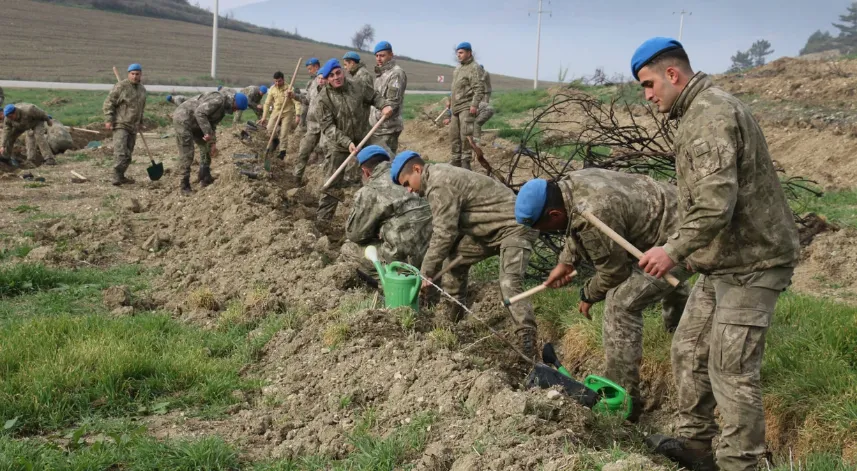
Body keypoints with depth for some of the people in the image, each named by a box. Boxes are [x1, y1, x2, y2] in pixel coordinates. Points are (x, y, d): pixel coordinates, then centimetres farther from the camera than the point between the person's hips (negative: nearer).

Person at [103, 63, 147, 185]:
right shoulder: (121, 86, -9)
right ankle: (117, 177, -19)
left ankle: (121, 176, 17)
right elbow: (109, 103, -9)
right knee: (120, 152, -17)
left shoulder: (142, 89, 13)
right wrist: (108, 120, -16)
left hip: (133, 126, 7)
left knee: (128, 153, 9)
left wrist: (140, 123, 28)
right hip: (120, 124, -7)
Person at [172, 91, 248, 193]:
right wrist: (207, 133, -32)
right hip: (183, 119, -10)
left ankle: (205, 178, 21)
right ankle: (185, 186, -2)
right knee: (187, 154, -9)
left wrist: (213, 143, 9)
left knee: (206, 147, 13)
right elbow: (199, 113, -31)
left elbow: (212, 125, 15)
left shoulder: (224, 107, 9)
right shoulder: (218, 100, -23)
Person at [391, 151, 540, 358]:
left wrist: (426, 273, -15)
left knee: (510, 285, -26)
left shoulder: (439, 186, -19)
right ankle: (451, 320, 23)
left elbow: (444, 234, -23)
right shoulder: (439, 176, 13)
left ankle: (528, 344, -32)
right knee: (454, 259, 12)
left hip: (514, 226, -11)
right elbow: (449, 227, 16)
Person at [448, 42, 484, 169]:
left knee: (465, 134, -13)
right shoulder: (458, 67, 18)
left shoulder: (474, 68, -9)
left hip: (466, 107, -9)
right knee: (454, 134, 12)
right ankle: (456, 159, 21)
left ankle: (466, 160, -9)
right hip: (455, 107, 9)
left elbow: (479, 88, -17)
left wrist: (474, 104, -24)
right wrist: (450, 101, 24)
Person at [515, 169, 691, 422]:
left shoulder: (594, 215, -34)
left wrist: (588, 295, -4)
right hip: (679, 217, 11)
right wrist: (565, 262, 8)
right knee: (670, 286, 37)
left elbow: (613, 271, -21)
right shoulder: (569, 185, -6)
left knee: (621, 303, -18)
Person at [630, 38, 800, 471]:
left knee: (731, 370, -6)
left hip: (751, 262, -11)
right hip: (723, 260, 11)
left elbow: (716, 204, -30)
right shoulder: (701, 110, 14)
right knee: (689, 350, 15)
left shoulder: (709, 116, -21)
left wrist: (674, 251, -22)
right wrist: (680, 247, 21)